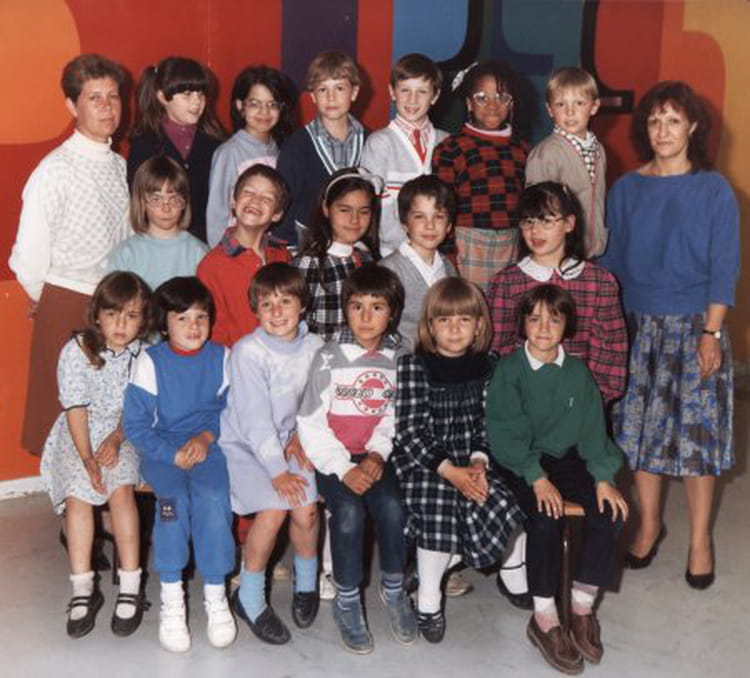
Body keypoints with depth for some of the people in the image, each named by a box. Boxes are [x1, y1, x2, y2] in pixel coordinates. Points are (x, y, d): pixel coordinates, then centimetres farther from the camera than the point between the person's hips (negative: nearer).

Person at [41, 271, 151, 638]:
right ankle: (83, 589, -13)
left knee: (120, 488, -26)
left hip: (125, 435, 0)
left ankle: (130, 587, -19)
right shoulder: (76, 351, -10)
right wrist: (87, 458, -19)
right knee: (77, 494, -23)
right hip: (79, 436, 0)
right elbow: (76, 409, -11)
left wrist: (116, 438, -20)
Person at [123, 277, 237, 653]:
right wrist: (173, 454, -16)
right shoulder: (150, 361, -3)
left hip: (208, 445, 1)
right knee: (173, 496, -31)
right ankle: (171, 600, -20)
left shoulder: (221, 357, 3)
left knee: (213, 496, -29)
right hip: (161, 449, -1)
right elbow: (135, 424, -4)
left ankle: (215, 595, -15)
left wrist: (206, 437, -9)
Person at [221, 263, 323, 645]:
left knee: (306, 507, -17)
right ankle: (249, 598, -3)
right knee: (273, 509, -23)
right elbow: (255, 418, -19)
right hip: (244, 446, -4)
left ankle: (306, 581, 13)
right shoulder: (248, 352, -16)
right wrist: (276, 470, -22)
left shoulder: (314, 347, -1)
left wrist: (302, 435, -8)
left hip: (285, 442, 4)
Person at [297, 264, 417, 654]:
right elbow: (311, 423, -8)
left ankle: (393, 588, 1)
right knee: (349, 512, -28)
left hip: (373, 456, 2)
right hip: (332, 457, -2)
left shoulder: (397, 359, 4)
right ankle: (346, 601, -8)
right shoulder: (329, 359, -5)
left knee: (391, 507, -25)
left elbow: (393, 417, 7)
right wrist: (344, 469, -16)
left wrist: (377, 454, -11)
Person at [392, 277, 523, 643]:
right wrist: (449, 471, -20)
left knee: (501, 507, -20)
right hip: (421, 458, -4)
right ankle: (428, 599, -9)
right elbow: (409, 430, -12)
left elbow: (484, 422, 8)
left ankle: (431, 569, 3)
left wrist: (479, 462, -11)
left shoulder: (484, 367, 7)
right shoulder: (413, 365, -7)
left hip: (467, 459, 4)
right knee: (438, 507, -30)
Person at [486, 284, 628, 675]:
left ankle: (582, 609, -3)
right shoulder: (509, 370, -7)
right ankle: (544, 621, -15)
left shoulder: (577, 371, 6)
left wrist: (602, 478, -12)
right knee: (545, 517, -30)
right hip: (520, 464, -4)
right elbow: (504, 431, -13)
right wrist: (536, 477, -23)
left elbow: (592, 427, 2)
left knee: (610, 511, -18)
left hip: (567, 458, 4)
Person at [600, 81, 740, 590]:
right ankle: (649, 524, 26)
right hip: (638, 325, 3)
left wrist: (711, 333, -12)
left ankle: (700, 540, 14)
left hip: (694, 327, -3)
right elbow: (613, 260, 8)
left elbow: (724, 268, -5)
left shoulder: (714, 191, -4)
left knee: (698, 429, 0)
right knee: (640, 427, 8)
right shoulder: (627, 189, 5)